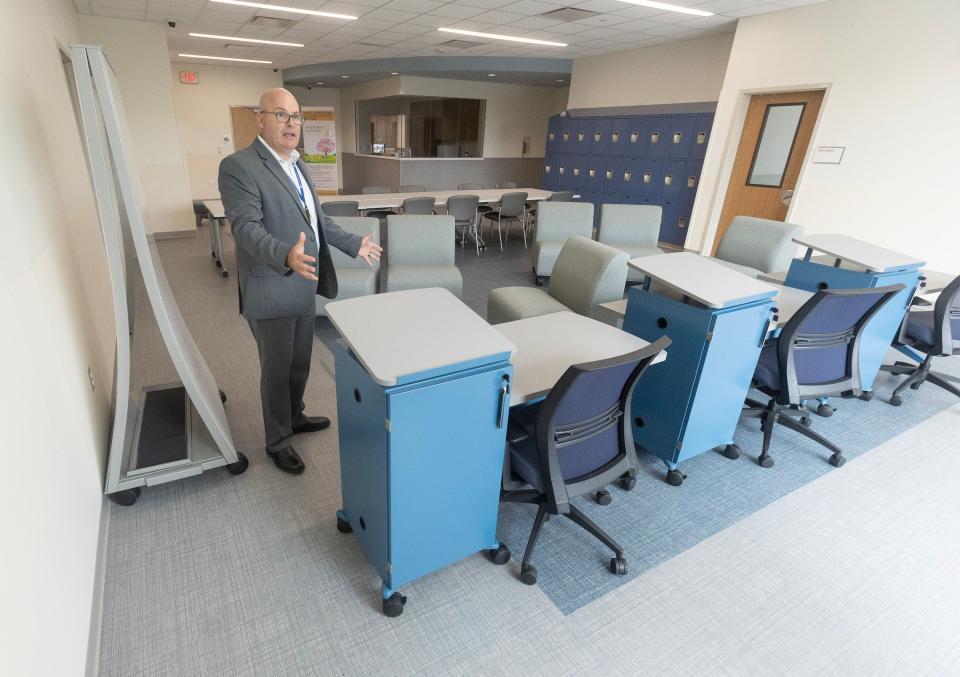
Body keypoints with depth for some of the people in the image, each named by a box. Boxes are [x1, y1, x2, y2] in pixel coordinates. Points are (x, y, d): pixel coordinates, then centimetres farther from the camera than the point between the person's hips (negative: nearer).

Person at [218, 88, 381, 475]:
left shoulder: (296, 164, 13)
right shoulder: (239, 166, -15)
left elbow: (315, 219, 20)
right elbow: (246, 227, -26)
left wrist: (353, 244, 20)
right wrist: (285, 256, -43)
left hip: (304, 286, 8)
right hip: (272, 292, -8)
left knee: (300, 362, 21)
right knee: (277, 369, 7)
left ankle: (295, 417, 43)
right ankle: (277, 441, 26)